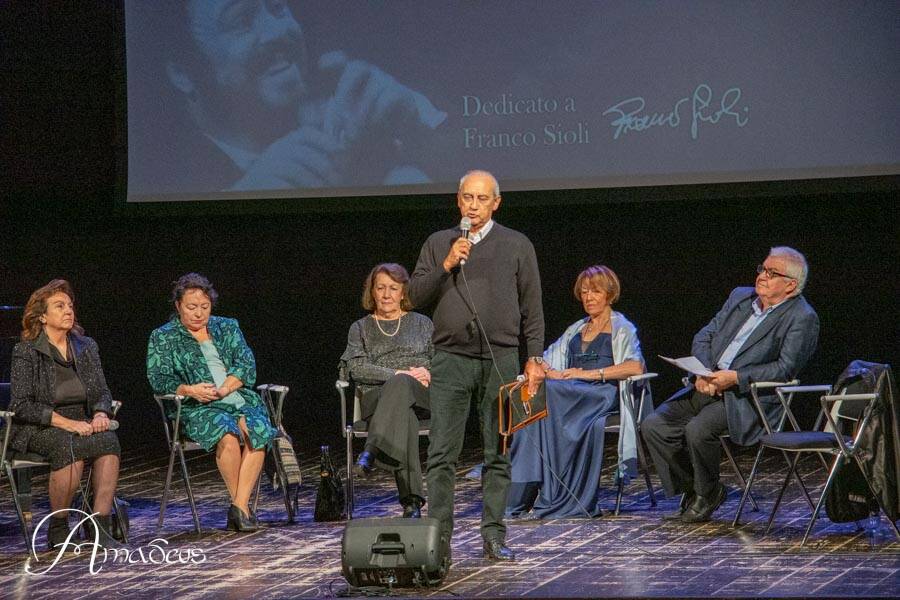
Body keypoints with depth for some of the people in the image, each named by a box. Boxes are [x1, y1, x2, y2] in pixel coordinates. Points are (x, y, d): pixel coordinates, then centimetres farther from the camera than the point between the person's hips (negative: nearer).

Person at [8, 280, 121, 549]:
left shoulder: (86, 347, 13)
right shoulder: (26, 351, -3)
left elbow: (102, 392, 14)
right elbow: (22, 405, -10)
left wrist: (101, 415, -10)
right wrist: (65, 422, -20)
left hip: (81, 424, 4)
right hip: (37, 429, -4)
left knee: (108, 440, -29)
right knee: (69, 445, -37)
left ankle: (101, 525, -32)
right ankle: (57, 530, -23)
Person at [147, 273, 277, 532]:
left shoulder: (227, 328, 21)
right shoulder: (163, 337, 13)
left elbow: (247, 364, 9)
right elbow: (159, 378, 2)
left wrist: (224, 388, -10)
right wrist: (189, 390, -17)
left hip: (239, 399, 3)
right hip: (197, 409, -3)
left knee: (258, 430, -31)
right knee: (227, 434, -35)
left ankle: (240, 505, -31)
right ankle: (241, 506, -24)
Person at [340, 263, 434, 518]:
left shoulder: (421, 323, 26)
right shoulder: (361, 328, 23)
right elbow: (357, 368, 5)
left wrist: (429, 373, -8)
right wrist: (398, 373, -10)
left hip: (421, 396, 0)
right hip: (376, 397, 0)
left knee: (401, 386, -41)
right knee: (403, 414, -40)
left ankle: (373, 450, -60)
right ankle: (411, 499, -55)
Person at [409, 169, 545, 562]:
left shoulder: (517, 246, 8)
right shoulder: (439, 244, 12)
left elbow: (532, 308, 7)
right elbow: (417, 295, 5)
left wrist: (534, 358, 1)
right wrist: (447, 265, -8)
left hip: (500, 360, -1)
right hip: (450, 358, 1)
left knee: (497, 453, 1)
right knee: (442, 454, -4)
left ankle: (494, 537, 5)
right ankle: (439, 535, -2)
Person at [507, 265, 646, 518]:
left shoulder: (622, 329, 11)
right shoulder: (576, 330, 30)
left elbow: (636, 366, -8)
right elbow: (544, 362, 24)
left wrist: (589, 374, -13)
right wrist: (552, 373, -1)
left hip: (602, 395, -5)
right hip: (571, 394, 5)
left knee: (547, 394, -34)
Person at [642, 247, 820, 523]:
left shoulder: (802, 318, -6)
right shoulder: (741, 297, 16)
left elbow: (785, 368, -15)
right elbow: (704, 337, 16)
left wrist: (735, 378, -21)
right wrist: (703, 373, -4)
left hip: (750, 397, -7)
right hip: (709, 385, 7)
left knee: (698, 428, -31)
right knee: (654, 425, -9)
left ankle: (707, 494, -6)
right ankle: (693, 489, 7)